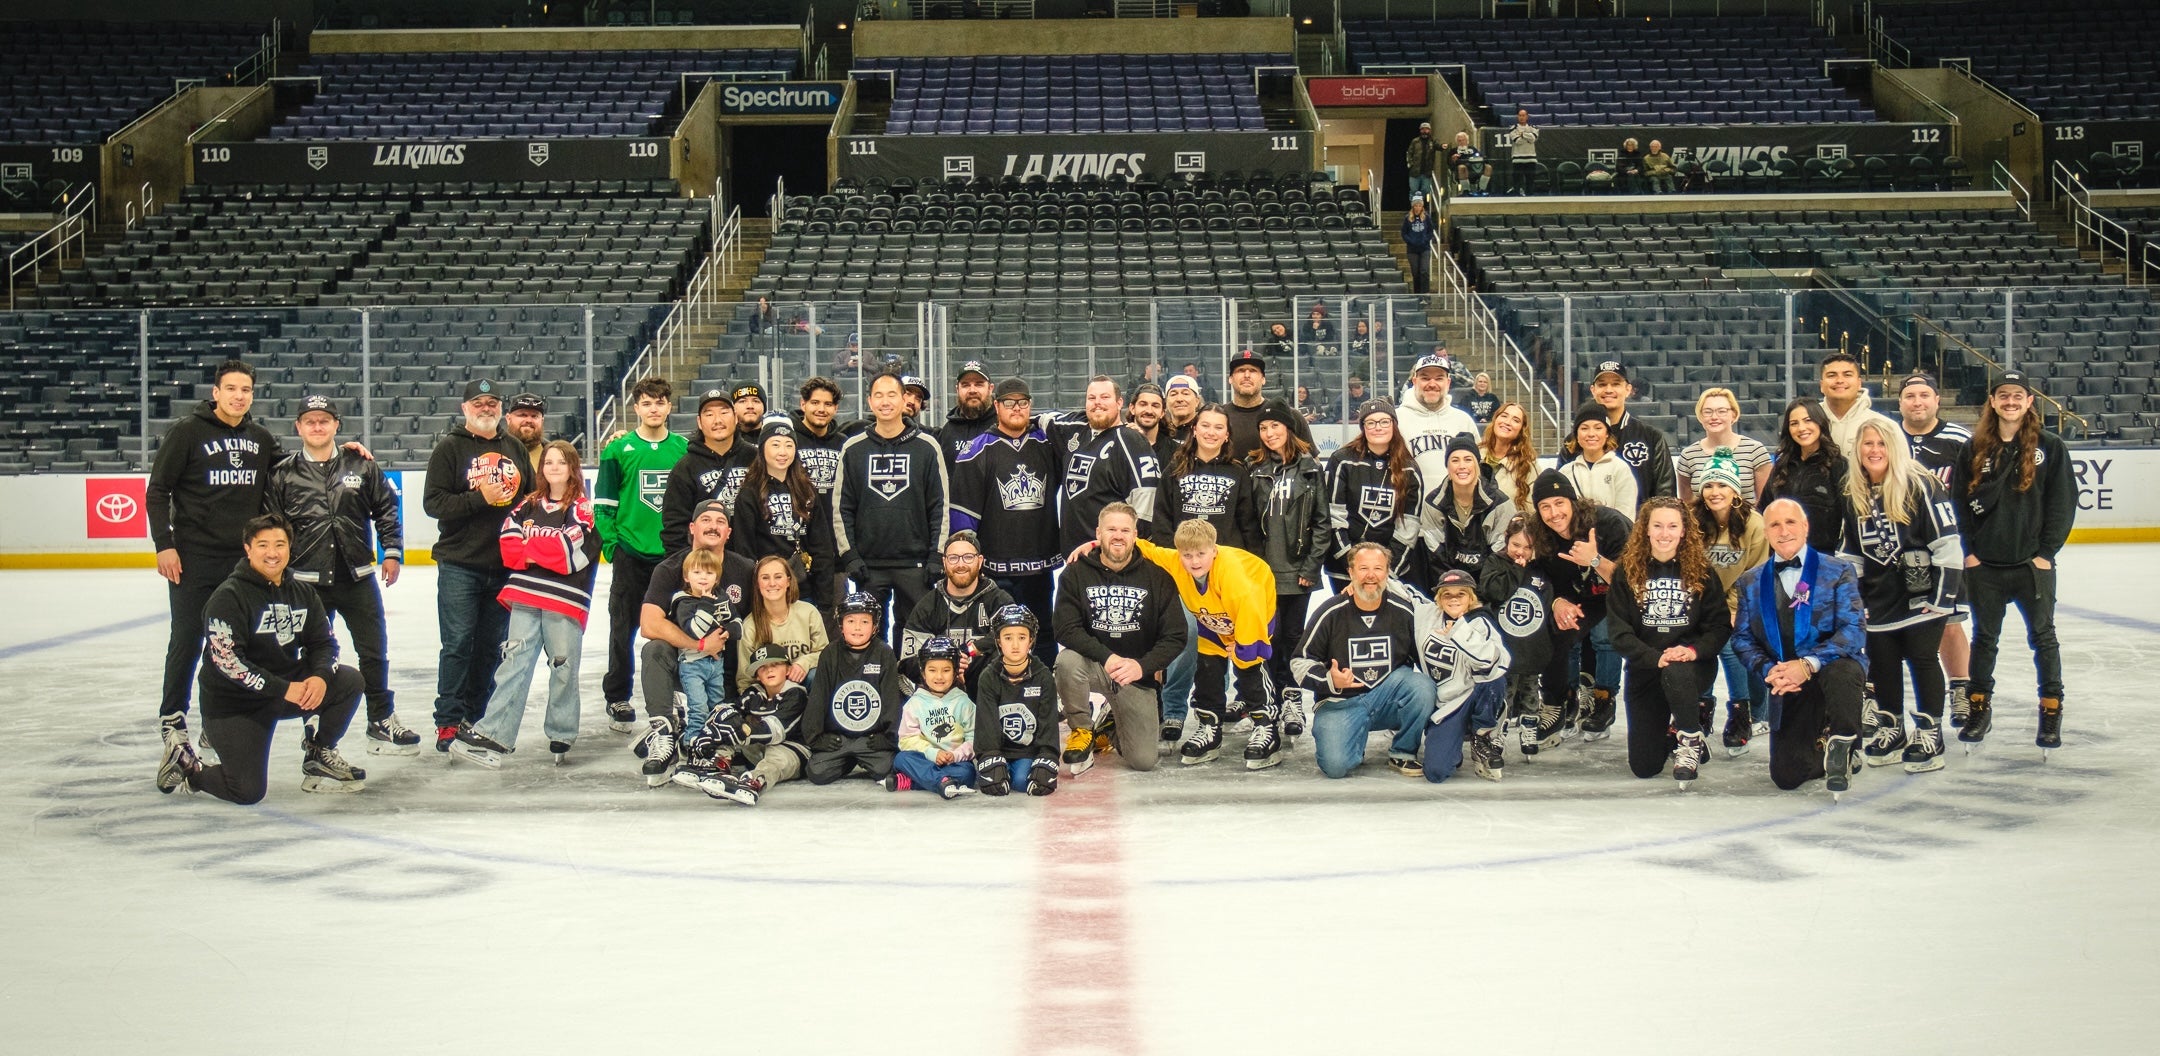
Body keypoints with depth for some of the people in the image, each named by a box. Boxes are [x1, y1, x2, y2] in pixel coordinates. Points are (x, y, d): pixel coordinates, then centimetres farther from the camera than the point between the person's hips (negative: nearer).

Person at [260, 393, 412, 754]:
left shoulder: (361, 466, 3)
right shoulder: (283, 474, 1)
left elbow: (387, 508, 10)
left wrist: (392, 552, 4)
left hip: (358, 578, 1)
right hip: (307, 582, -1)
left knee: (375, 652, 6)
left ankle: (382, 721, 18)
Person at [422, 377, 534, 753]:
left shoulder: (515, 448, 12)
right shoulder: (449, 447, -1)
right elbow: (433, 502, -9)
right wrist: (481, 499, -18)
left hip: (504, 565, 4)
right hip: (460, 565, -4)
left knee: (491, 648, 8)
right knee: (458, 645, -6)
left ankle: (476, 718, 17)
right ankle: (448, 722, 0)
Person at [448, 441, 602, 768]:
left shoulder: (582, 508, 3)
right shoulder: (528, 505, 16)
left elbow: (572, 552, -11)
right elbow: (509, 546, 6)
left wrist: (531, 549, -2)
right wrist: (546, 552, -9)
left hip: (564, 601, -3)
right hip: (525, 596, 3)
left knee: (563, 668, 2)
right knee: (514, 662, -4)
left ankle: (561, 735, 14)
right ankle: (493, 734, -9)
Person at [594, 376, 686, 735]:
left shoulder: (685, 449, 4)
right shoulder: (619, 450, -1)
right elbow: (604, 500, 1)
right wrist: (609, 542, -7)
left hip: (673, 554, 2)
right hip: (630, 554, -1)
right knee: (624, 628, 5)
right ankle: (617, 699, 16)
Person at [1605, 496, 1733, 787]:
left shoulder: (1701, 571, -1)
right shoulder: (1628, 570, -3)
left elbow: (1721, 624, -4)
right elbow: (1619, 632, -9)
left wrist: (1694, 650, -24)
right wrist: (1656, 657, -24)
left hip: (1693, 665, -1)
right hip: (1645, 670, 1)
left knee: (1675, 674, -41)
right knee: (1644, 768, 0)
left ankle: (1689, 742, -13)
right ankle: (1671, 729, 36)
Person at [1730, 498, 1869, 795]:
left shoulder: (1838, 572, 1)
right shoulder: (1751, 582, 12)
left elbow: (1854, 630, -10)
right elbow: (1742, 638, 7)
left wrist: (1808, 664, -25)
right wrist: (1768, 670, -14)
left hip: (1832, 668, -3)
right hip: (1786, 689, 3)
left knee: (1840, 671, -41)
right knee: (1786, 777, -8)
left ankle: (1842, 747, -14)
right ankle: (1823, 748, 28)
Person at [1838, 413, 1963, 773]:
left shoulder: (1920, 486, -13)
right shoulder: (1854, 496, 6)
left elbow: (1947, 543, -15)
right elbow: (1852, 553, 16)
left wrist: (1942, 595, -17)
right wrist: (1854, 596, 12)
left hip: (1921, 594, -6)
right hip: (1879, 600, 6)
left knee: (1922, 659, -1)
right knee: (1882, 663, 10)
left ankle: (1929, 734, 8)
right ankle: (1889, 729, 24)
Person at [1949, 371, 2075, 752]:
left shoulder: (2050, 447, -2)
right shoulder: (1974, 449, 3)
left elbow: (2063, 504, -2)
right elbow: (1958, 501, 4)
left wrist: (2046, 552, -7)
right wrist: (1968, 550, -3)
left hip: (2033, 563, -2)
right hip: (1984, 565, 2)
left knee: (2042, 636, 6)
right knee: (1984, 637, 10)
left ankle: (2051, 712, 16)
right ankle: (1979, 709, 21)